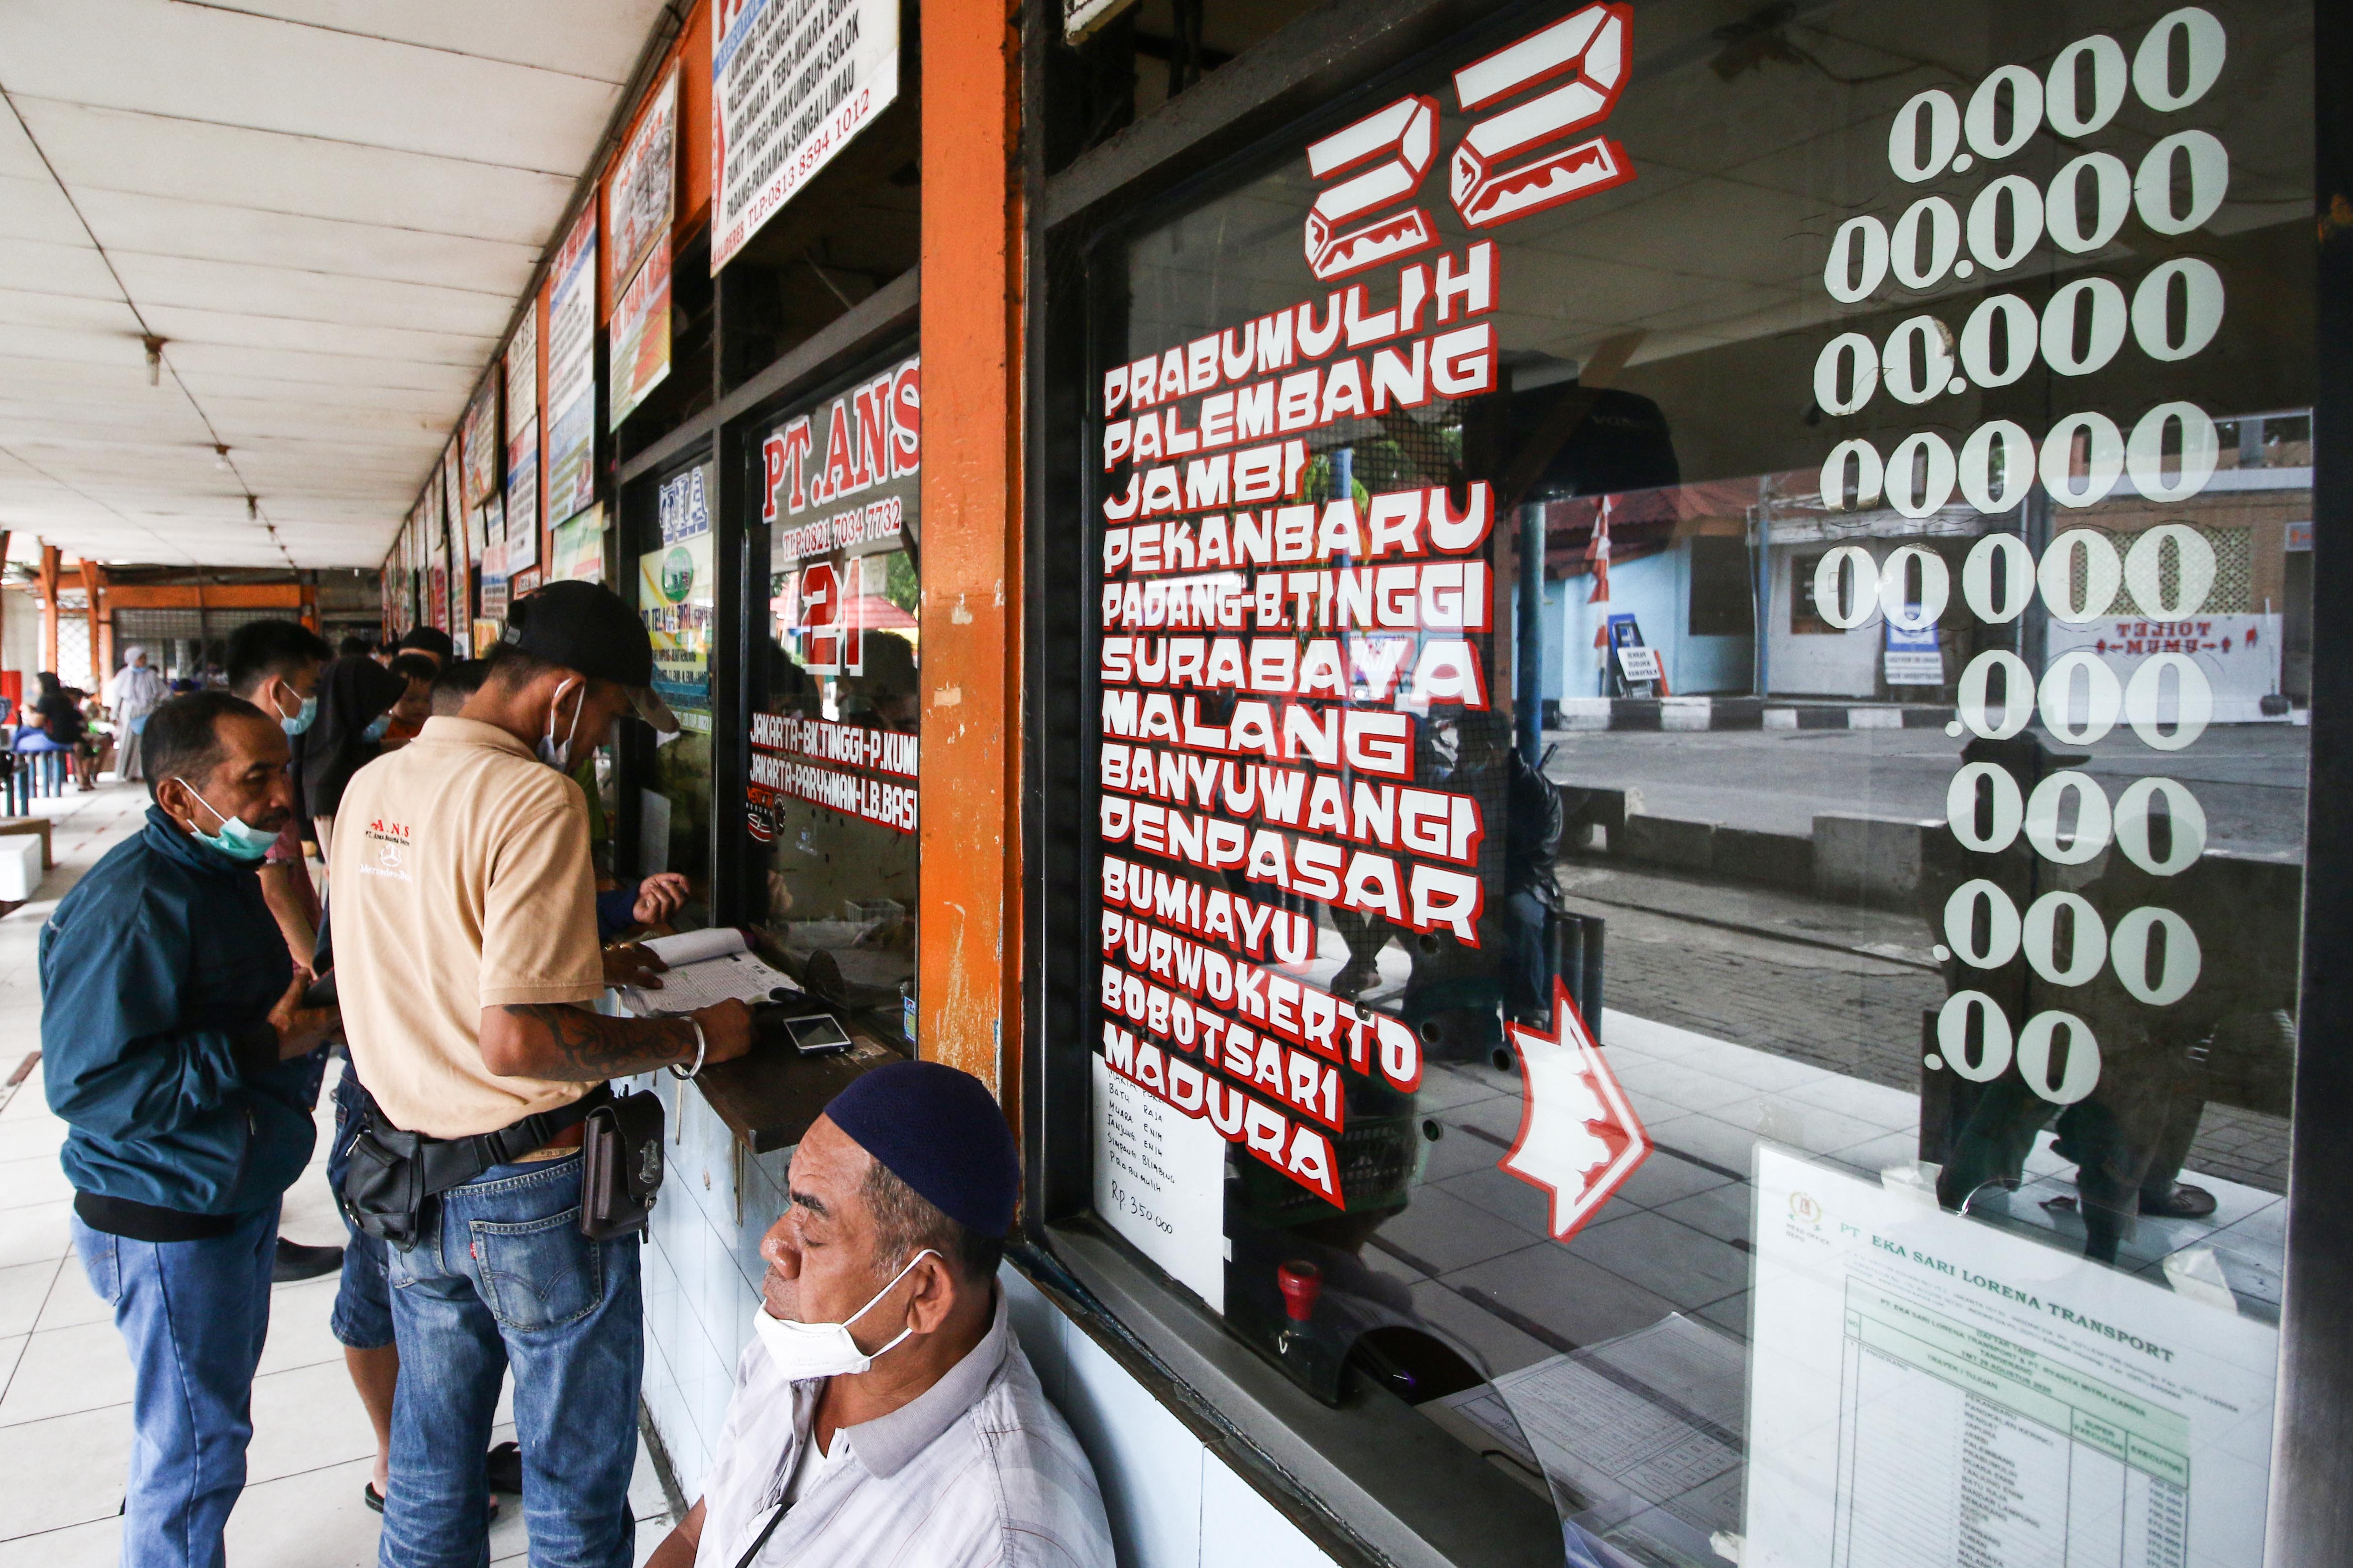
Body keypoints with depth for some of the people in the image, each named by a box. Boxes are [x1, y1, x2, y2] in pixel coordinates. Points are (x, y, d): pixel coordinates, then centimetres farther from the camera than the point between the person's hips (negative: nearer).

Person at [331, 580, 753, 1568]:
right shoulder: (534, 797, -22)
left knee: (429, 1468, 24)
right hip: (532, 1192, -8)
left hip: (409, 1182, 8)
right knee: (577, 1484, 12)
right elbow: (517, 1041, -28)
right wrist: (689, 1040, -16)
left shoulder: (370, 786, 4)